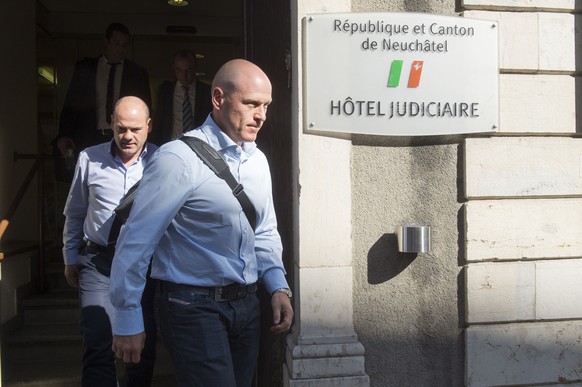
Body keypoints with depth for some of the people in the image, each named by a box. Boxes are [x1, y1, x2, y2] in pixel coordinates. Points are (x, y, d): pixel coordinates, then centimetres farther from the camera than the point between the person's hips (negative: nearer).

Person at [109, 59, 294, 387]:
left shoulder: (258, 160, 6)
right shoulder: (180, 159, -17)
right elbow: (135, 242, -16)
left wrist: (278, 286, 3)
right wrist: (127, 320, -10)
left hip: (246, 305, 7)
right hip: (194, 307, -7)